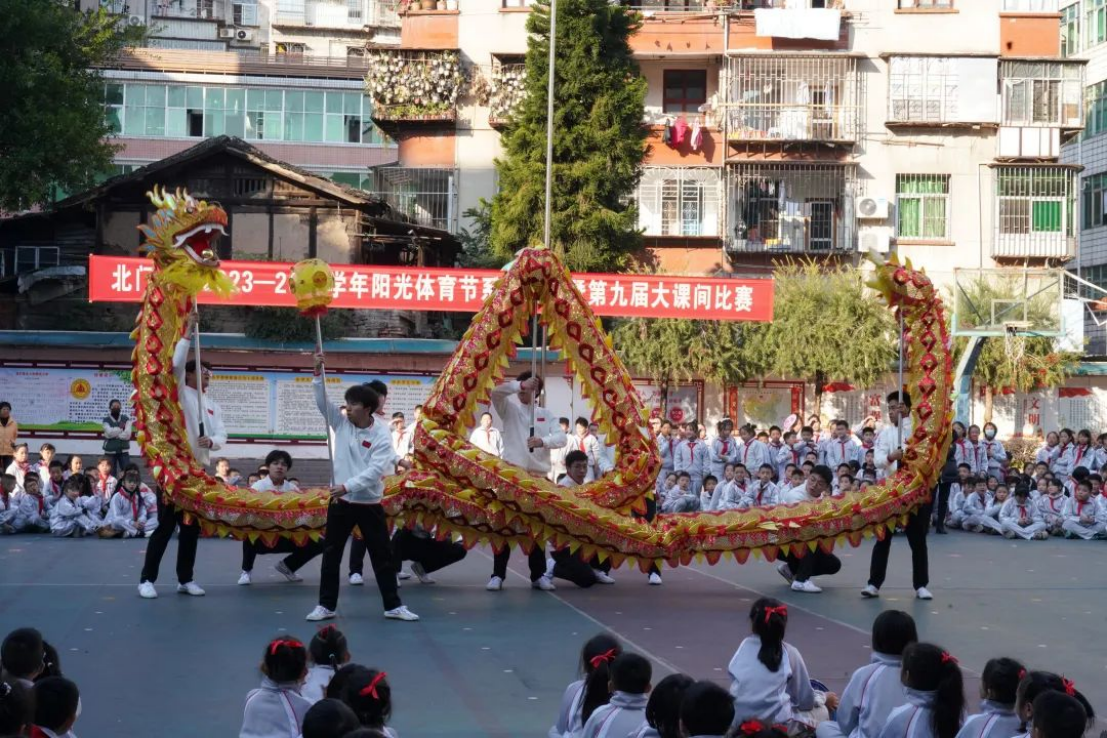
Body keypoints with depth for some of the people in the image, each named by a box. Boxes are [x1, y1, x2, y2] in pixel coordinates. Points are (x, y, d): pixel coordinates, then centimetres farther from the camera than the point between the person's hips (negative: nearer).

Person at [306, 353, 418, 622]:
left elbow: (375, 470, -19)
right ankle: (326, 605, 16)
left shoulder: (381, 435, -10)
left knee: (382, 556, 4)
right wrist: (318, 373, -21)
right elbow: (322, 401, -8)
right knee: (331, 555, 6)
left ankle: (393, 606, 14)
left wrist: (348, 486, -28)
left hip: (370, 504, -3)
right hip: (341, 502, 3)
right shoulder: (341, 423, 1)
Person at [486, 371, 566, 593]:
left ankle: (538, 575, 14)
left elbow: (561, 438, -1)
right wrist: (521, 385, -21)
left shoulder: (545, 414, 12)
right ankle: (498, 574, 1)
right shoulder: (510, 408, 7)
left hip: (538, 475, 2)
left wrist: (543, 441, -21)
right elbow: (496, 392, -12)